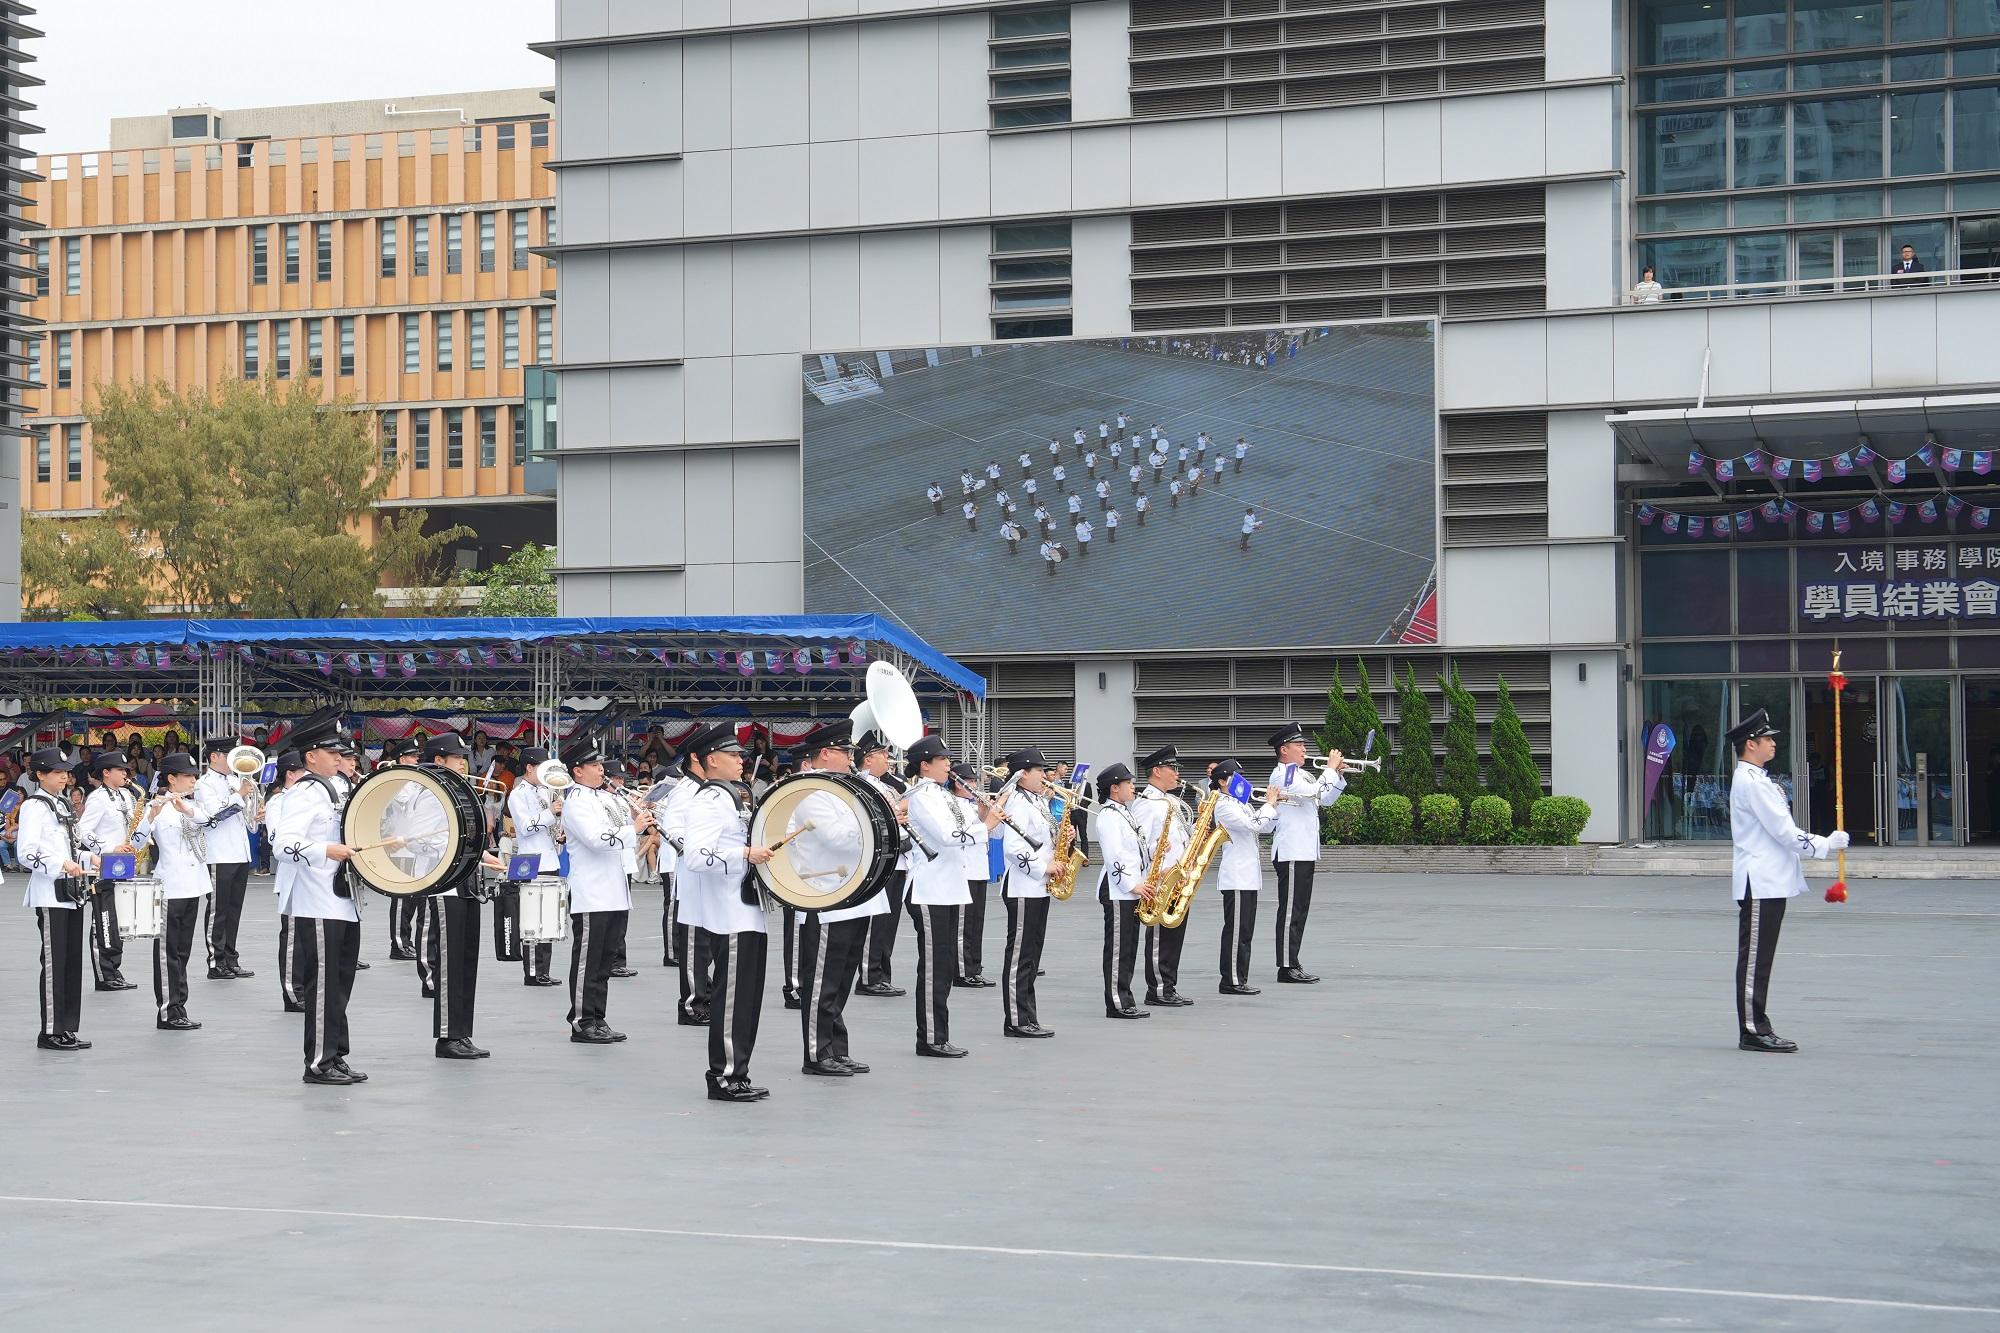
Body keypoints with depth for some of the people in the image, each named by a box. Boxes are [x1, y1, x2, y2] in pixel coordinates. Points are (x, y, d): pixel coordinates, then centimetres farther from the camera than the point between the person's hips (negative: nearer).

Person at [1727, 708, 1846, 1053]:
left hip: (1769, 882, 11)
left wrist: (1821, 843, 19)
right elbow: (1783, 831, -17)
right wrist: (1826, 844, -9)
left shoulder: (1755, 779, 20)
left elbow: (1778, 830, 24)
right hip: (1759, 883, -11)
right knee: (1754, 957, -8)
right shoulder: (1751, 782, -14)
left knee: (1759, 958, 11)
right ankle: (1752, 1031, -6)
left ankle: (1756, 1027, 15)